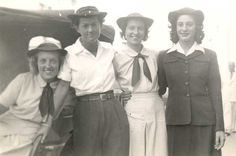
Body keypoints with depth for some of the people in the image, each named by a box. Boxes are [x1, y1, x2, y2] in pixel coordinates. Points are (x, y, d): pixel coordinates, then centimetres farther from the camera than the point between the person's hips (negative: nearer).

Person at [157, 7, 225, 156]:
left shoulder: (210, 56, 4)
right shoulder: (164, 56, 4)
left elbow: (215, 92, 1)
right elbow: (160, 90, 8)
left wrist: (220, 127, -3)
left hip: (205, 121, 0)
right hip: (175, 121, 0)